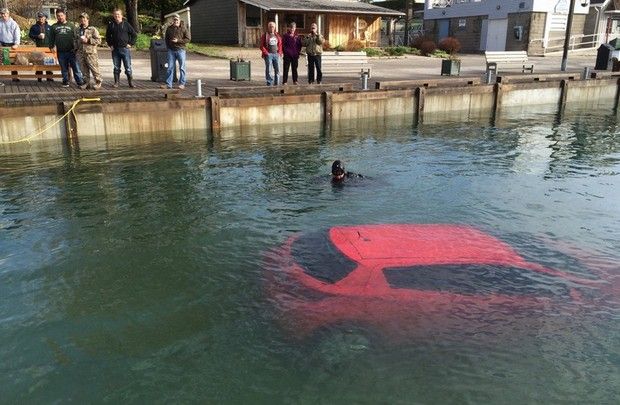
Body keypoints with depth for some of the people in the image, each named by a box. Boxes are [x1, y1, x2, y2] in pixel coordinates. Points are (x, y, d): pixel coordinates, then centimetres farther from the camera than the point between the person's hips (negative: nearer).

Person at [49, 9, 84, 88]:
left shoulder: (71, 25, 7)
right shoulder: (54, 27, 11)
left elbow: (76, 37, 3)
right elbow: (51, 39, 15)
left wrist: (76, 47, -6)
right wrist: (51, 46, 2)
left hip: (71, 51, -2)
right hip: (61, 52, 2)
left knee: (76, 67, -3)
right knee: (64, 69, 8)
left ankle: (80, 82, 0)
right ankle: (65, 82, 16)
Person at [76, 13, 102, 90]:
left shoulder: (93, 29, -3)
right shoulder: (79, 30, 16)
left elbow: (98, 40, -9)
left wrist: (88, 40, -16)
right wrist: (77, 48, 18)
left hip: (90, 52, -6)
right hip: (81, 53, 6)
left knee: (94, 68, -4)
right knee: (84, 69, 8)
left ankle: (98, 82, 9)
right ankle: (86, 82, 17)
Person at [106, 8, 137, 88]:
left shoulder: (126, 24, 1)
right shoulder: (111, 25, 8)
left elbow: (134, 35, 6)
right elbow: (107, 36, 21)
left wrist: (131, 44, 0)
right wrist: (110, 45, 10)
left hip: (125, 48, -3)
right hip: (115, 49, 3)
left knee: (128, 67, -3)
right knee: (116, 68, 7)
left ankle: (130, 82, 4)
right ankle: (116, 82, 14)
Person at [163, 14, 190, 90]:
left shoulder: (183, 28, -1)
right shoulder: (169, 28, 10)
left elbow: (188, 39, -5)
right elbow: (166, 38, 20)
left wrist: (178, 40, -13)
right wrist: (168, 46, 8)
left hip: (180, 50, -3)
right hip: (171, 50, 3)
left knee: (182, 67, 2)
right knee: (170, 67, 2)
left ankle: (182, 84, 10)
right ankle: (168, 84, 5)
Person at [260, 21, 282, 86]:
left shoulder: (277, 36, 15)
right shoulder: (264, 36, 2)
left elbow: (280, 44, 17)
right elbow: (262, 46, -1)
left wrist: (279, 52, 4)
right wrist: (266, 53, -12)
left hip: (276, 54, 4)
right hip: (268, 54, -4)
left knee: (277, 70, 2)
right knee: (268, 70, -6)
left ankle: (276, 83, 9)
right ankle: (269, 82, -1)